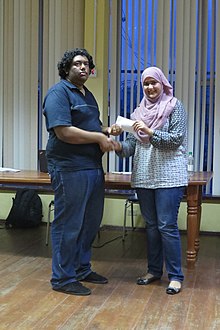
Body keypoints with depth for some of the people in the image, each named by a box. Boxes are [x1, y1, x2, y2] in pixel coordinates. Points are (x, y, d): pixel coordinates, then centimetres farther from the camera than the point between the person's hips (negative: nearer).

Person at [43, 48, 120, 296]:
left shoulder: (88, 95, 20)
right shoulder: (59, 93, -10)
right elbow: (63, 132, -21)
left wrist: (108, 131, 7)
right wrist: (99, 137, -15)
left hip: (93, 168, 9)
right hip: (70, 170, -9)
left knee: (90, 223, 16)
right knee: (68, 225, -1)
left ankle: (81, 269, 32)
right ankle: (63, 278, 12)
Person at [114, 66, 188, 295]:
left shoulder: (175, 106, 1)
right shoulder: (139, 111, 13)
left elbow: (177, 138, -9)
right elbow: (132, 144, 9)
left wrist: (150, 131, -17)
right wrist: (119, 146, -11)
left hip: (168, 175, -5)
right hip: (144, 176, 5)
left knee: (167, 225, -7)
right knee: (151, 225, 11)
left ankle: (175, 276, 4)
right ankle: (154, 270, 24)